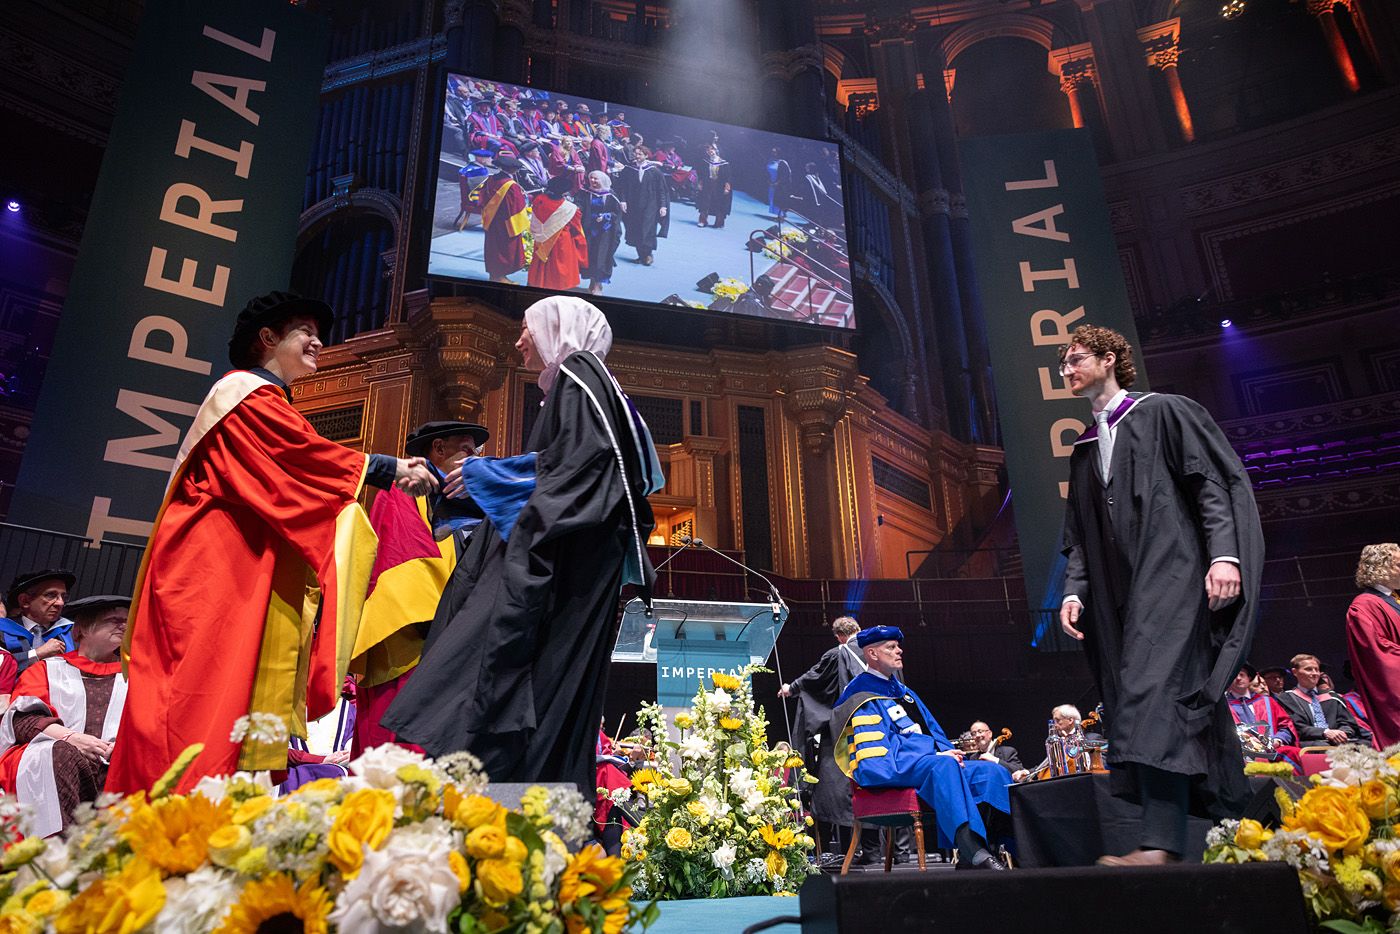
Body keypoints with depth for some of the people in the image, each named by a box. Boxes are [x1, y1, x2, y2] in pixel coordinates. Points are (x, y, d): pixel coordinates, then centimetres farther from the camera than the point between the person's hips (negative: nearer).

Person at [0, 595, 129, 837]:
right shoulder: (47, 669, 25)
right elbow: (23, 717, 8)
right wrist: (70, 737, -12)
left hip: (118, 760, 0)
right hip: (46, 758, 0)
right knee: (63, 755, -35)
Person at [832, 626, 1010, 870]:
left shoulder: (903, 692, 26)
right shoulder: (862, 695, -4)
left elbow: (933, 731, 24)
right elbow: (876, 754, -14)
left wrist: (949, 752, -1)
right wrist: (936, 754, -18)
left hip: (931, 760, 9)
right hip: (885, 771, -9)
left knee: (992, 772, -11)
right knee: (944, 766, -38)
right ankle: (974, 853, -49)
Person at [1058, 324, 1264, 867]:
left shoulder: (1164, 413, 5)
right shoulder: (1084, 451, 22)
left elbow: (1216, 482, -6)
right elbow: (1079, 537, 19)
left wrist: (1224, 554, -19)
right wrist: (1075, 590, 6)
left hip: (1175, 574, -7)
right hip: (1124, 592, 7)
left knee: (1153, 689, -20)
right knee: (1186, 703, 7)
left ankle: (1160, 842, -22)